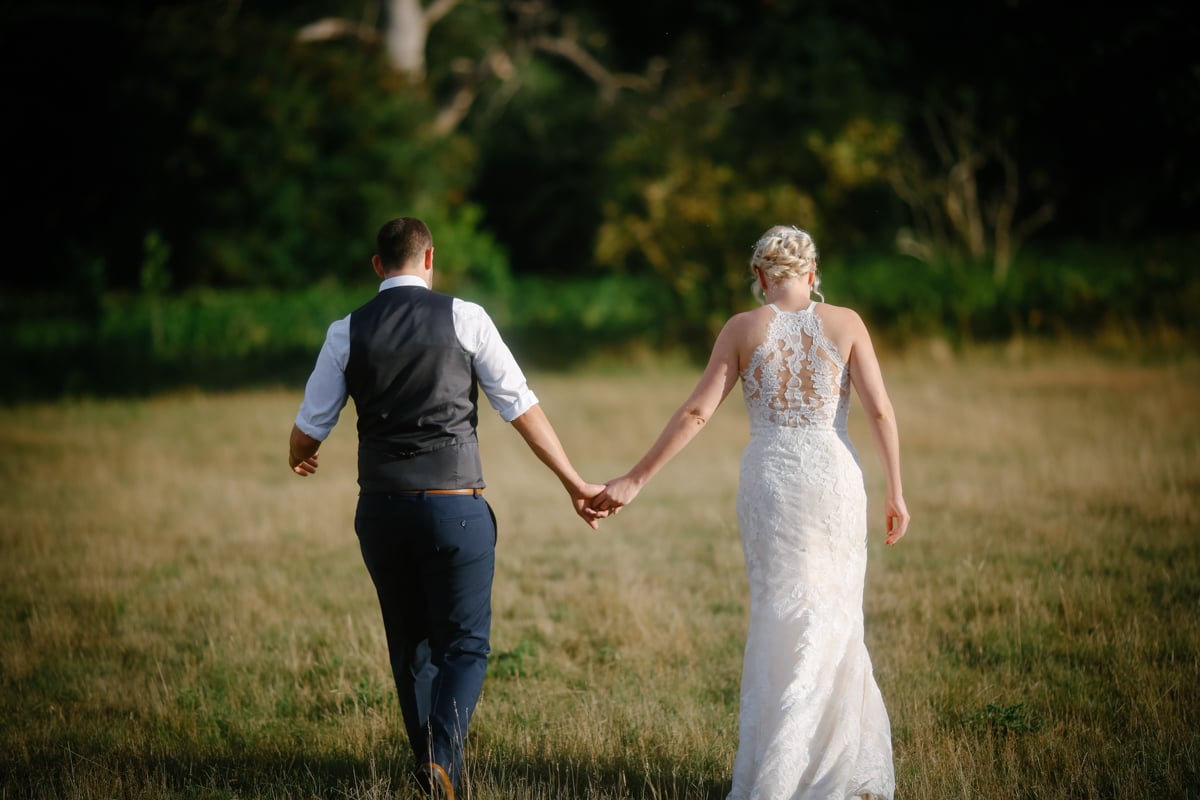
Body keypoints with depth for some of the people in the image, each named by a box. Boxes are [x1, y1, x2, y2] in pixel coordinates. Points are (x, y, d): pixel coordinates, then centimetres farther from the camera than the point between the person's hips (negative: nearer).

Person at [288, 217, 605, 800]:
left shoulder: (347, 332, 4)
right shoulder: (464, 318, -2)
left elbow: (310, 428, 11)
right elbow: (521, 407, -2)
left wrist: (299, 459, 35)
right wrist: (574, 483, 6)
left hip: (382, 508, 3)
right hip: (455, 506, -3)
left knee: (410, 644, 17)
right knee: (464, 643, 5)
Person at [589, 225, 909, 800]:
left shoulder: (743, 329, 0)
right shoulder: (845, 323, 1)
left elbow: (696, 412, -5)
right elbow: (879, 411, -4)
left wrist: (635, 481, -1)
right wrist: (896, 492, 3)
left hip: (769, 478, 0)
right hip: (834, 477, 0)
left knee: (780, 618, 9)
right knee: (832, 621, 11)